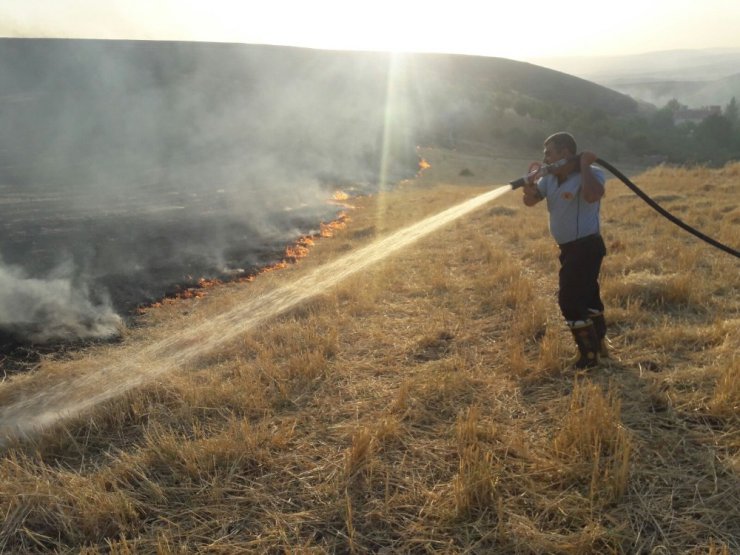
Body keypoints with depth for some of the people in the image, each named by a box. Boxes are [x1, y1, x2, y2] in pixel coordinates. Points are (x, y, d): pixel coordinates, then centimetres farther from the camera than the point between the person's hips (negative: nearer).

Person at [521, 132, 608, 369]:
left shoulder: (591, 173, -17)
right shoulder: (550, 178, 5)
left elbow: (592, 195, -38)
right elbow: (530, 201, 5)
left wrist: (584, 165, -28)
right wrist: (529, 184, -14)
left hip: (586, 246, -9)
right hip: (570, 248, 9)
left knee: (570, 300, -7)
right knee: (587, 296, 20)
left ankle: (589, 355, 6)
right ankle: (599, 345, 37)